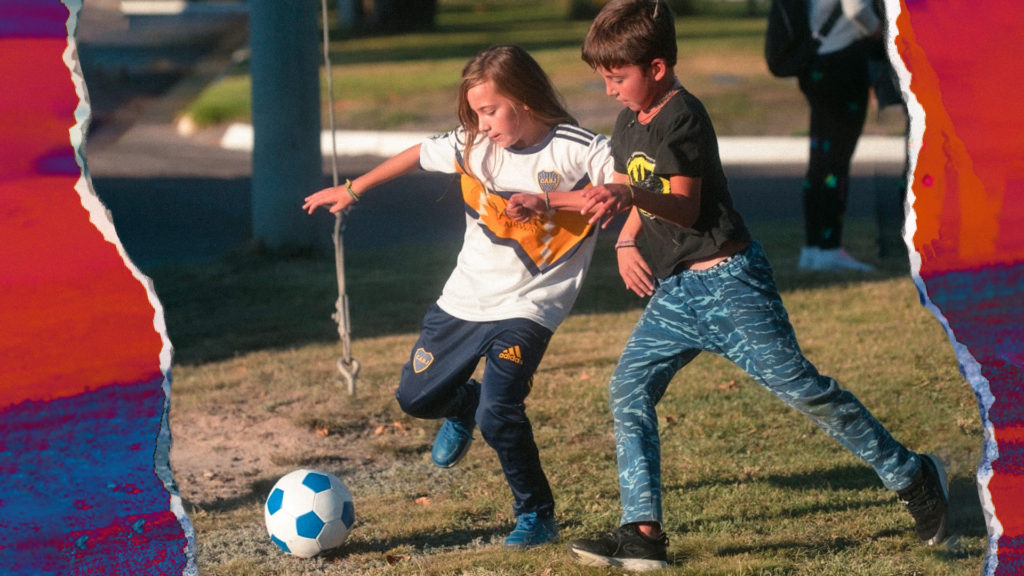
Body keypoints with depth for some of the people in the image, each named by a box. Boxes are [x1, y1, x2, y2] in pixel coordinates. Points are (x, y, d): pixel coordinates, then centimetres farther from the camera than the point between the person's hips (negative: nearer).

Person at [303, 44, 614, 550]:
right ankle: (462, 406, 49)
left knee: (498, 415, -21)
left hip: (527, 309, -6)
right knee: (414, 398, 12)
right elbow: (419, 155, 16)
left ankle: (537, 517, 0)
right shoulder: (472, 146, -1)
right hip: (464, 298, 6)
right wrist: (353, 190, 24)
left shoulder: (576, 151, -16)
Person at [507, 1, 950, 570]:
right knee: (630, 390, -3)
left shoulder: (683, 117, -15)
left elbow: (685, 208, -24)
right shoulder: (630, 123, 12)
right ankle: (643, 532, -4)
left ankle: (913, 476, 5)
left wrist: (633, 196, -40)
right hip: (675, 291, 9)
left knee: (799, 385, -8)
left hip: (727, 281, -9)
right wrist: (627, 240, 10)